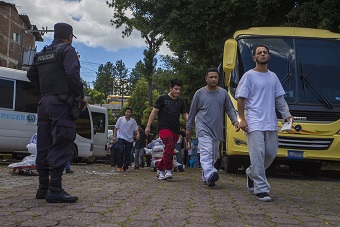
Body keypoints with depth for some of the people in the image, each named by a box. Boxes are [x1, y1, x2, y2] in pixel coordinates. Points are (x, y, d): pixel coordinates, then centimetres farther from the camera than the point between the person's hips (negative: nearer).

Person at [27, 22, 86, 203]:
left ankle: (43, 188, 14)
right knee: (61, 146, -9)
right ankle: (55, 190, -14)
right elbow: (72, 74, -16)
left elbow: (31, 75, 23)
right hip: (62, 103, -8)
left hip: (44, 103, 8)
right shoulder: (67, 50, -4)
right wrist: (81, 95, -7)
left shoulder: (41, 54, 18)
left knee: (44, 146, 9)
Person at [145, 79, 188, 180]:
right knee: (170, 146, -24)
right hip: (164, 128, -5)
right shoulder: (162, 99, 3)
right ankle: (168, 171, -23)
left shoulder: (180, 102, 16)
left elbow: (185, 114, 19)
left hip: (175, 130, 5)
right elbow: (154, 112, 4)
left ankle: (160, 170, 19)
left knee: (168, 151, 7)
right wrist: (148, 126, 1)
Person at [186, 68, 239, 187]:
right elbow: (192, 112, 9)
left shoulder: (223, 93, 9)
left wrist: (235, 120, -7)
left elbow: (230, 109, 12)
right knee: (206, 153, -21)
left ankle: (206, 177, 20)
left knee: (213, 156, 9)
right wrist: (188, 128, 11)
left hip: (217, 130, 4)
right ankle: (210, 174, -36)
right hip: (203, 129, -4)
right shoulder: (199, 93, 3)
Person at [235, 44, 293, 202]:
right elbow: (241, 98, -3)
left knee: (271, 153, 9)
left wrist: (287, 115, 8)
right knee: (258, 154, -10)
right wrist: (242, 119, -11)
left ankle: (252, 173, 33)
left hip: (271, 123, 6)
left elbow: (279, 99, 20)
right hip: (254, 123, -6)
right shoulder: (249, 76, 0)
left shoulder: (273, 77, 17)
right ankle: (261, 189, -4)